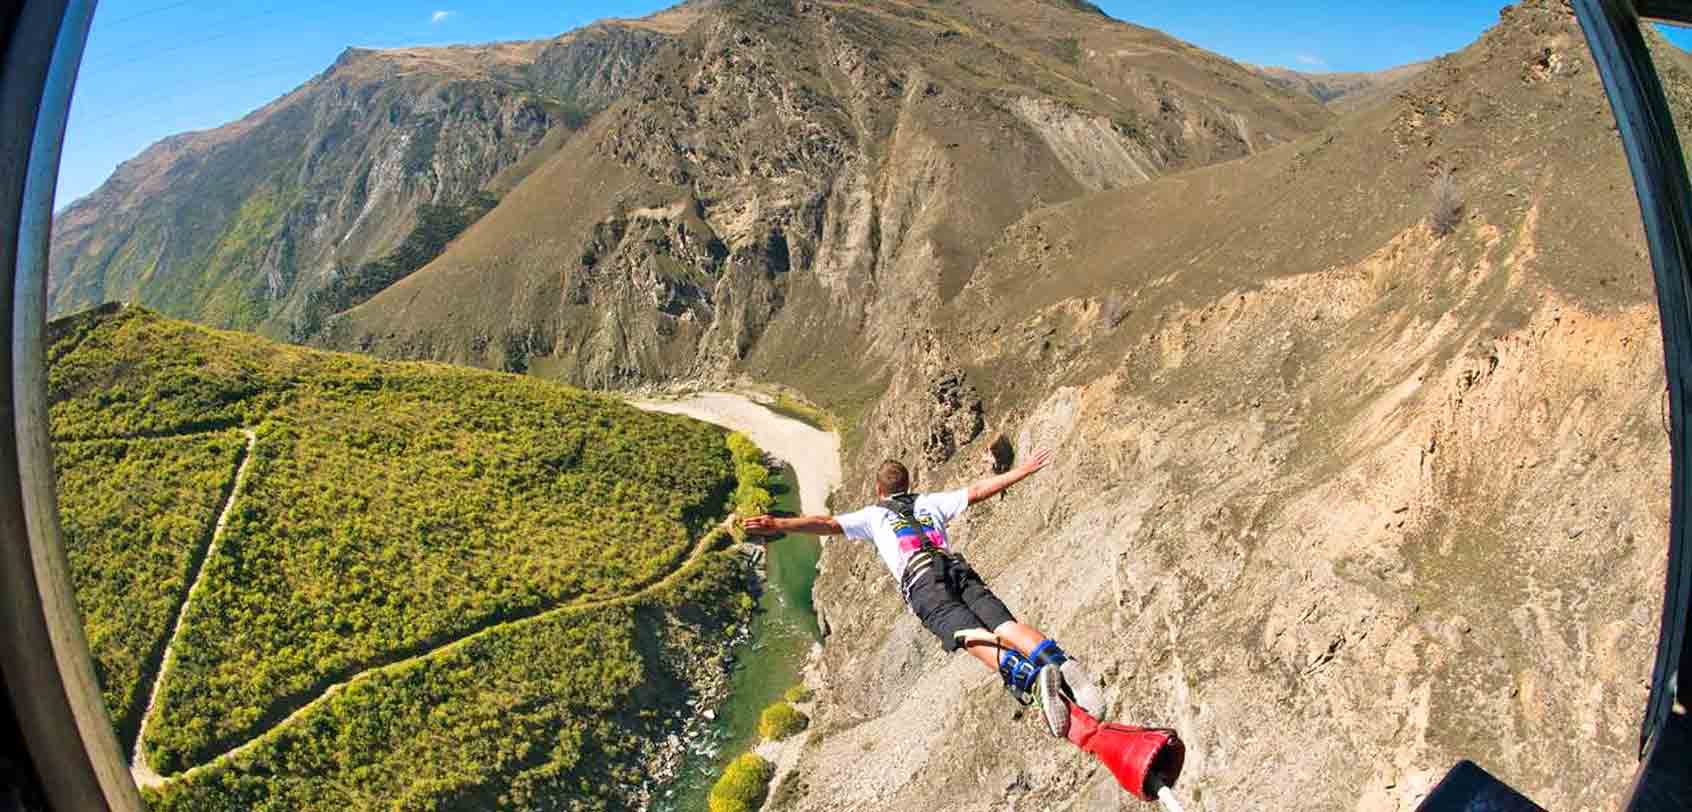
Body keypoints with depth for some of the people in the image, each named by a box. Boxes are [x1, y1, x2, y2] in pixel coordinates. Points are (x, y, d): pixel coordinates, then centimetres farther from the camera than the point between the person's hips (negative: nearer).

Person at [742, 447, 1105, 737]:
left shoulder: (873, 515, 25)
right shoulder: (930, 502, 33)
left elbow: (827, 523, 13)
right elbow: (979, 490, 34)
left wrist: (778, 524, 7)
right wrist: (1022, 471, 42)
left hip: (922, 582, -3)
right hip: (960, 569, 4)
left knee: (974, 638, -23)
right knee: (1005, 624, -14)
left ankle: (1030, 678, -49)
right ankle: (1059, 661, -42)